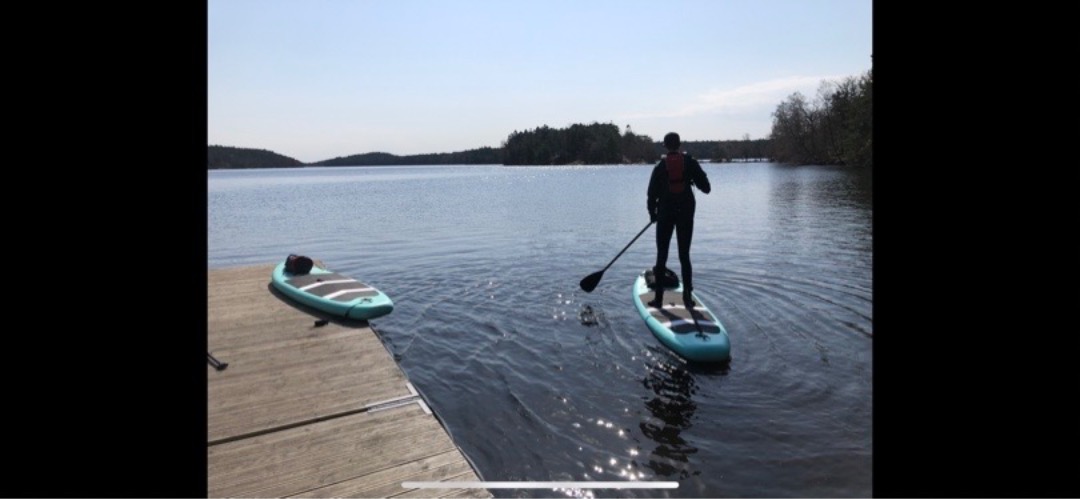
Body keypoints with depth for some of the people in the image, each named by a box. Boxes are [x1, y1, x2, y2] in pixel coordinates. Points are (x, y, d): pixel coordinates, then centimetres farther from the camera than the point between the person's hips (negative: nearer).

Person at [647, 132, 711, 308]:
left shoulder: (660, 166, -2)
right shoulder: (690, 163, -2)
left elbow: (652, 193, 0)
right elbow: (706, 188, -2)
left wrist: (652, 213, 15)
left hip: (665, 214, -1)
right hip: (686, 214, 1)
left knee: (662, 256, 7)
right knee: (684, 256, 9)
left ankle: (659, 298, 8)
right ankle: (687, 297, 8)